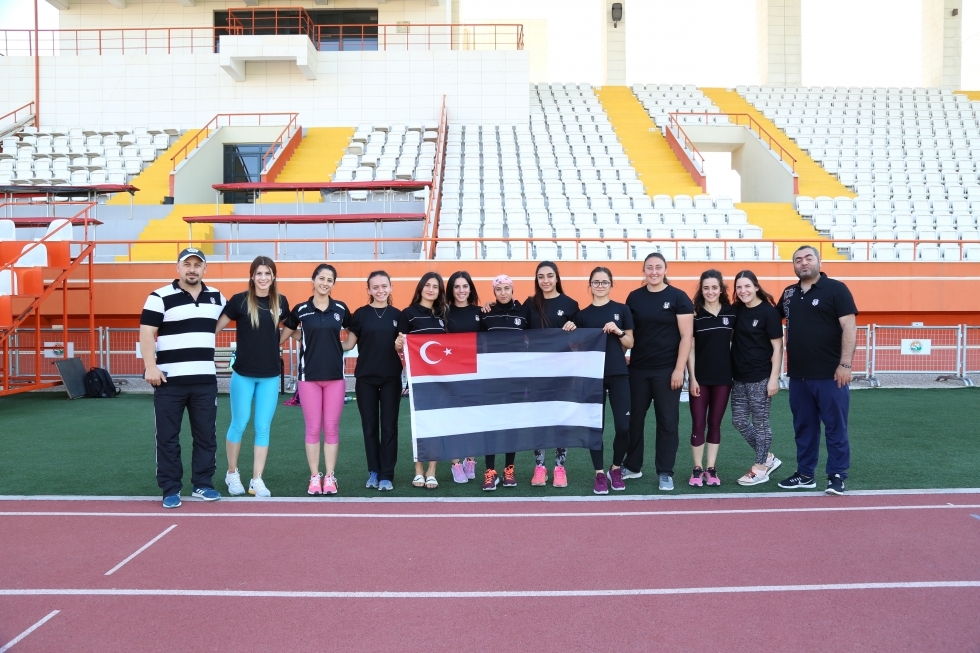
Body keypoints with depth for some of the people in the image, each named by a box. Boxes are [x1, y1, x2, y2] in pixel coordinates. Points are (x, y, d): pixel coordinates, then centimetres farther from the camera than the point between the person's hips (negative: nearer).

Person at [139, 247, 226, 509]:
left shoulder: (216, 297, 10)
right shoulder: (160, 297, -5)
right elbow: (146, 333, -10)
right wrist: (150, 367, -19)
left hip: (205, 380, 4)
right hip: (170, 380, -4)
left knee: (206, 435, 9)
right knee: (168, 437, 2)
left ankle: (202, 485, 21)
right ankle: (171, 490, 12)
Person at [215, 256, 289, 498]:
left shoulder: (281, 302, 1)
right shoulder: (239, 300, -9)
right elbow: (215, 327, -5)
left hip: (271, 375, 3)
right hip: (243, 373, -3)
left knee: (263, 428, 5)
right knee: (239, 424, 6)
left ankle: (257, 480, 12)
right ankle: (232, 474, 24)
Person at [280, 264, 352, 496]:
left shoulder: (340, 309, 3)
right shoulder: (300, 309, 0)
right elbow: (285, 334, 9)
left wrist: (345, 346, 3)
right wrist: (308, 342, -2)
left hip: (335, 376, 1)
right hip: (309, 375, -1)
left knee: (331, 428, 4)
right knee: (313, 429, 2)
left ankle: (330, 477, 12)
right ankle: (314, 477, 11)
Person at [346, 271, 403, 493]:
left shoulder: (397, 314, 5)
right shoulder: (360, 314, -1)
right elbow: (349, 343, 0)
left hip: (391, 377, 1)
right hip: (365, 377, -1)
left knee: (389, 426, 2)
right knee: (369, 426, 7)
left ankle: (387, 475, 9)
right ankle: (374, 472, 19)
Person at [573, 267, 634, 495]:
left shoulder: (622, 310, 5)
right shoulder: (582, 314, 7)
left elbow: (630, 343, 6)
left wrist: (618, 331, -13)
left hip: (618, 375, -1)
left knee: (623, 426, -4)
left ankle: (616, 469, 18)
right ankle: (599, 474, 14)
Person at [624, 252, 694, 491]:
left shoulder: (678, 297, -4)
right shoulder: (634, 297, 6)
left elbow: (686, 336, -7)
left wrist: (679, 369, -13)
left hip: (667, 370, -3)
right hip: (638, 369, 3)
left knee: (667, 421, 3)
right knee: (634, 418, 10)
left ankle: (665, 473, 13)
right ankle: (632, 466, 25)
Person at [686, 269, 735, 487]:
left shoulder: (731, 313, 3)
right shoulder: (695, 315, -4)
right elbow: (690, 348, -4)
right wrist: (692, 378, -9)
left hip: (723, 377, 2)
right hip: (700, 377, -2)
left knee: (715, 423, 8)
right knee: (698, 423, 0)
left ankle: (711, 469, 16)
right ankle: (697, 469, 10)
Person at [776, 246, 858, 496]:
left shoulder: (836, 289, -6)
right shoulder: (789, 293, 11)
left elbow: (849, 327, -11)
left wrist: (845, 364, -17)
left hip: (830, 374, -6)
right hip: (798, 375, 6)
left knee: (835, 426, 2)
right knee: (804, 427, 13)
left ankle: (836, 476, 10)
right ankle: (805, 474, 22)